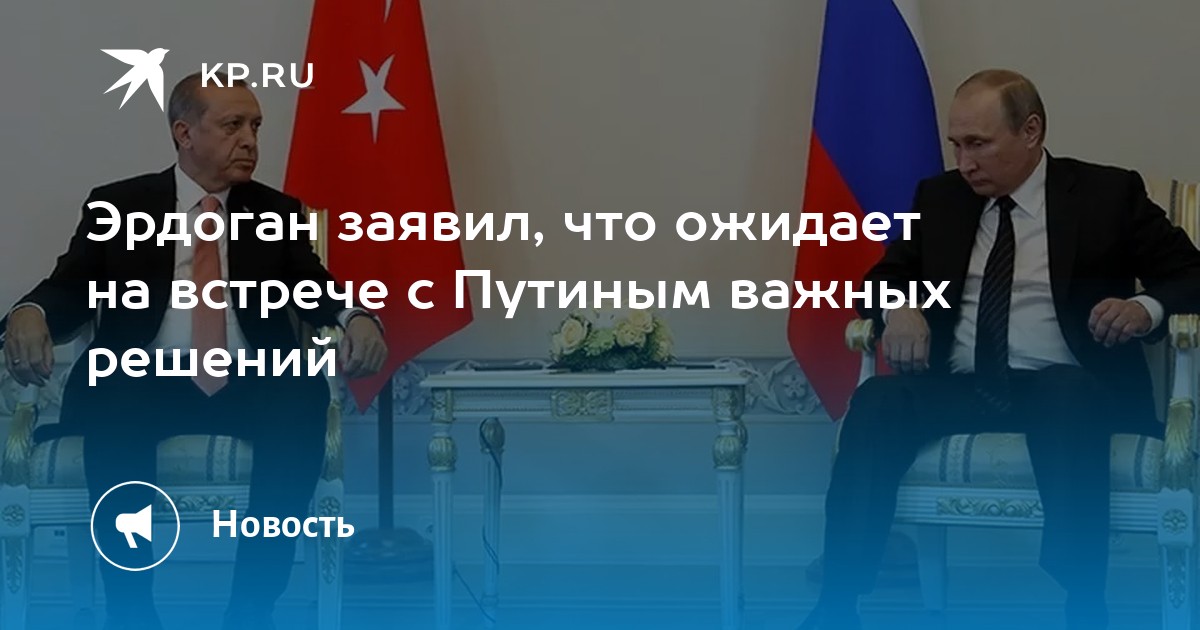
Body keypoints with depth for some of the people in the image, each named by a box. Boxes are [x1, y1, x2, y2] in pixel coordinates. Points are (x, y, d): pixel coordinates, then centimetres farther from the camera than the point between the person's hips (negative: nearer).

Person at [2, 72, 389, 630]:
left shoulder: (278, 212, 16)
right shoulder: (117, 206, 11)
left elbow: (314, 290, 6)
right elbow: (70, 290, 3)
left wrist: (356, 318, -19)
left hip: (253, 385, 2)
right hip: (148, 383, -1)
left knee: (305, 396, -33)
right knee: (107, 403, -36)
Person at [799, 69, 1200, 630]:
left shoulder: (1107, 194, 5)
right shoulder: (939, 197, 16)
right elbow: (886, 276, 20)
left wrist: (1146, 308, -20)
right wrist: (897, 308, -6)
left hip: (1064, 387, -3)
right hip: (958, 387, 3)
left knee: (1069, 392, -39)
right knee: (877, 401, -28)